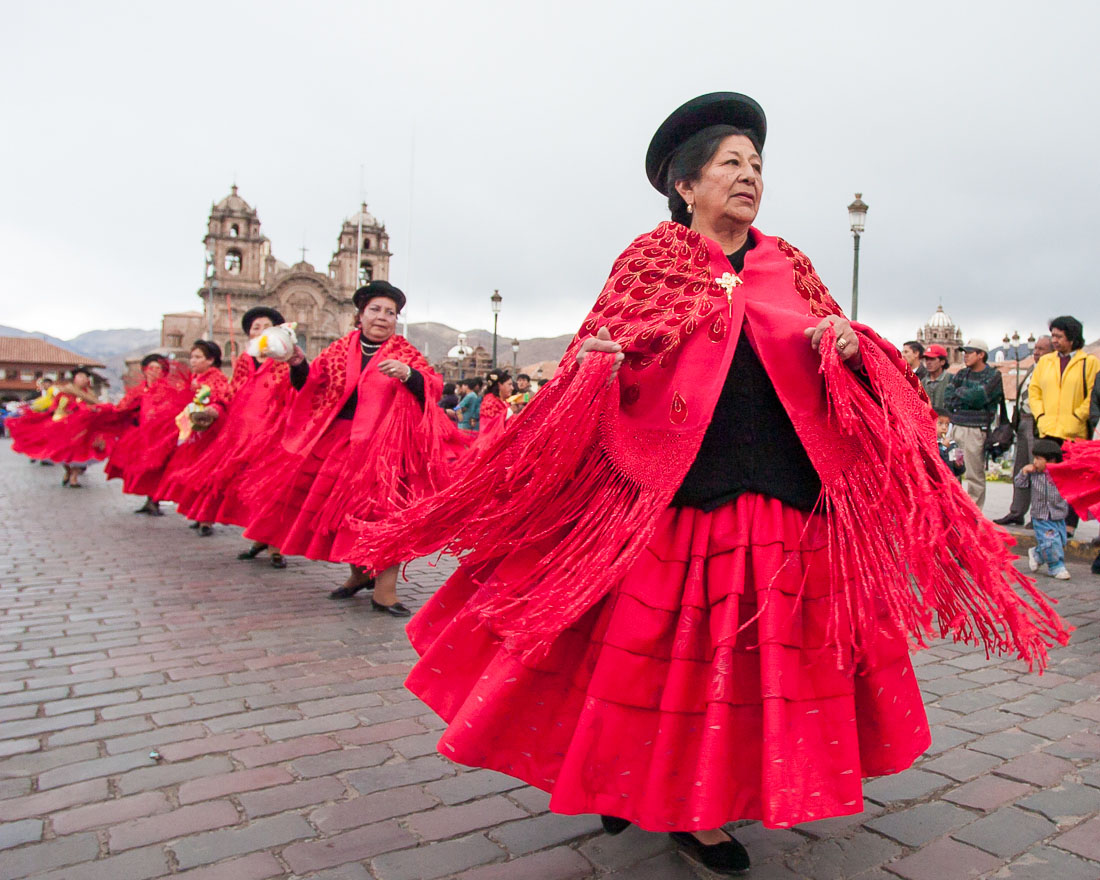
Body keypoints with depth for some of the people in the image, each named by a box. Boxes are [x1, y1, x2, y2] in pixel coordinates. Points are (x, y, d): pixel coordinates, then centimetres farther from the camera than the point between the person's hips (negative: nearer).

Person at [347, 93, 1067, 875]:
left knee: (754, 649, 9)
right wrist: (600, 369, -22)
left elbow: (846, 369, 15)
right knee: (665, 644, 2)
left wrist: (849, 348, -7)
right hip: (672, 487, -4)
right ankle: (628, 783, 26)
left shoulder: (789, 267, 15)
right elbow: (602, 369, 0)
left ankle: (701, 804, 29)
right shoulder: (651, 259, 4)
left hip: (785, 496, 4)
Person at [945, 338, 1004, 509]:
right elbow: (947, 399, 7)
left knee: (975, 475, -1)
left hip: (976, 429, -5)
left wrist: (959, 393, 0)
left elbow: (979, 396, -15)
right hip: (956, 426, 5)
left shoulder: (993, 376, 0)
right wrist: (968, 399, -6)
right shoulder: (961, 374, 16)